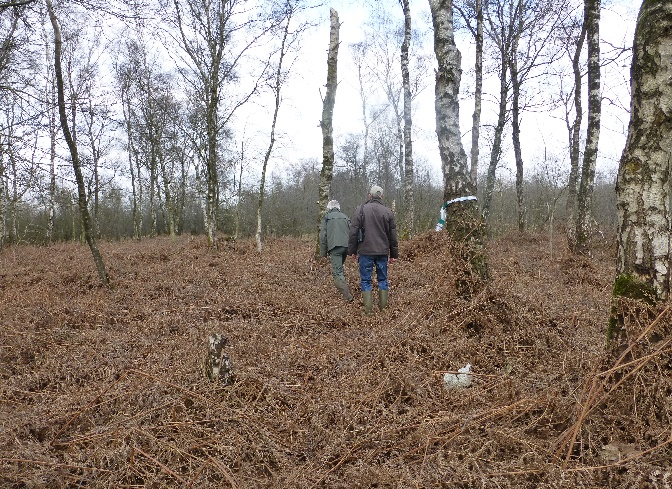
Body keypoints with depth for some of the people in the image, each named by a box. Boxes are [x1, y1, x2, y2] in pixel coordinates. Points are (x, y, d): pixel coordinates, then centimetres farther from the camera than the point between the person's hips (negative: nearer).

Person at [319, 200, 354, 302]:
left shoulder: (327, 217, 9)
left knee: (337, 272, -9)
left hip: (335, 247, -5)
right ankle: (342, 287, 25)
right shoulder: (345, 217, 21)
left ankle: (347, 295, -20)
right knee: (340, 267, 25)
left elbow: (323, 236, 2)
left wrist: (323, 252, 4)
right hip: (346, 246, 5)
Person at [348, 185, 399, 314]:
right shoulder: (388, 212, 5)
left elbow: (353, 232, -3)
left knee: (366, 280, 4)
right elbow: (393, 236, 7)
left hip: (365, 251, -2)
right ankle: (383, 308, 15)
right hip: (383, 252, 2)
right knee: (383, 279, 12)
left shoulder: (360, 210, -2)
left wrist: (352, 250, 5)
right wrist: (394, 254, 13)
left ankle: (368, 310, 1)